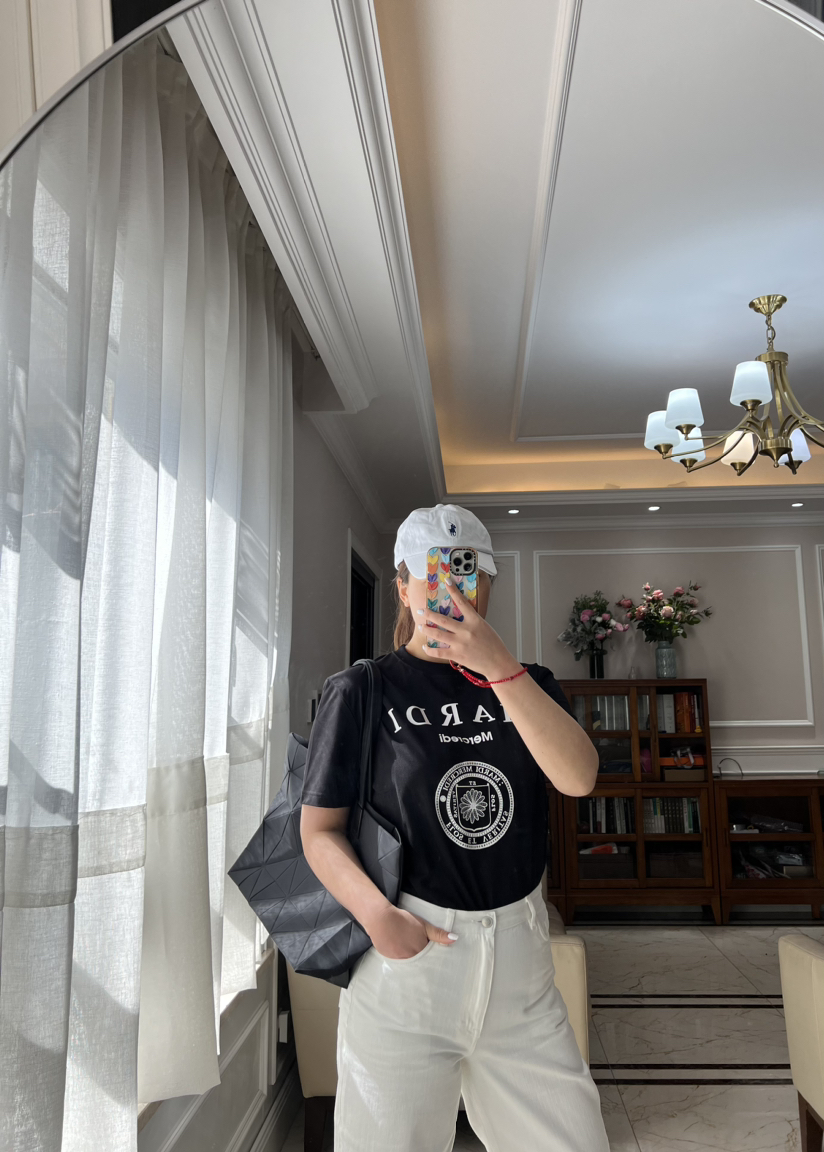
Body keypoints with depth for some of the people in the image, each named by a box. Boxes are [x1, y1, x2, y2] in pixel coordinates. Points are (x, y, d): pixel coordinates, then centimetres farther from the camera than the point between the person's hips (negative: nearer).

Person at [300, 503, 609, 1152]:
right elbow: (319, 829, -3)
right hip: (404, 953, -3)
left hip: (518, 953, 3)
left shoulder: (527, 683, 5)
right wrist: (377, 915, -19)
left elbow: (579, 778, -13)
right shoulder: (362, 692, -4)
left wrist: (498, 665, -23)